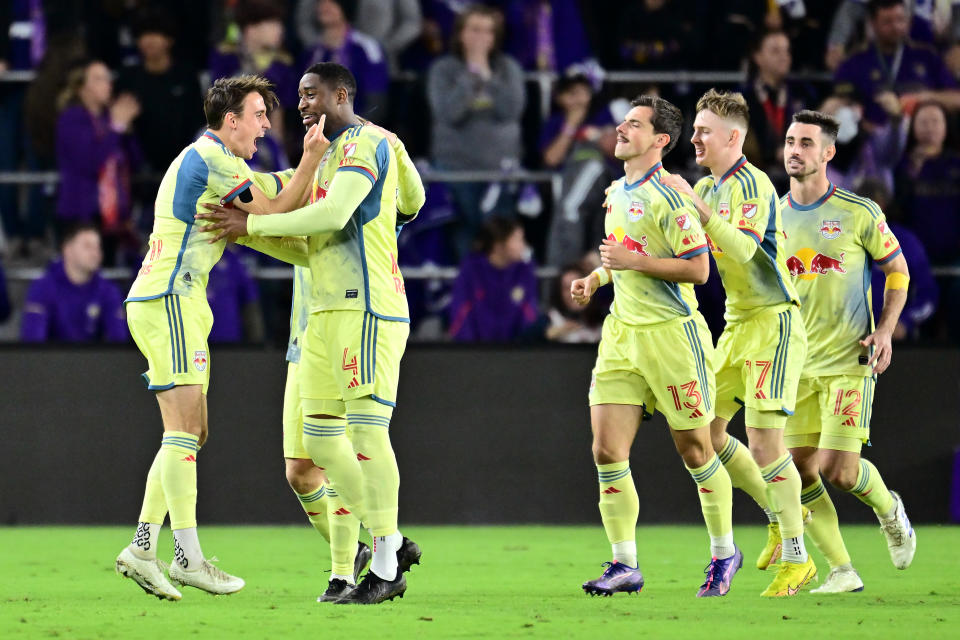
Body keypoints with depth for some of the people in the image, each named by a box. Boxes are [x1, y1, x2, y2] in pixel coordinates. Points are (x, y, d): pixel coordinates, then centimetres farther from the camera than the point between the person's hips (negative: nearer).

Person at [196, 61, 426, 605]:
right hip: (326, 311, 10)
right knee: (321, 438, 6)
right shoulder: (329, 152, 22)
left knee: (368, 430, -11)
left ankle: (386, 570, -10)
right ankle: (390, 540, 13)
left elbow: (332, 215, -20)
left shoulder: (364, 143, -8)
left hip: (367, 307, -10)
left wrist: (251, 225, -15)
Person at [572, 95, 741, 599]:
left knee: (694, 452, 3)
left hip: (672, 333, -7)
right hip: (622, 334, 7)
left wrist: (634, 261, -19)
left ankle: (724, 553, 22)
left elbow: (699, 269, -17)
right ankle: (625, 565, 1)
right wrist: (595, 279, 12)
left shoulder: (668, 196, -13)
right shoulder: (616, 193, 12)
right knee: (607, 451, -4)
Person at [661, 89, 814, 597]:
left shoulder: (753, 185, -16)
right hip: (736, 325, 9)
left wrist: (697, 206, -34)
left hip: (774, 322, -9)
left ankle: (796, 559, -6)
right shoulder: (707, 188, 12)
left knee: (764, 440, -14)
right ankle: (780, 514, 23)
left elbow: (743, 249, -30)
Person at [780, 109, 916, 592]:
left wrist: (885, 331, -7)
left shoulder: (859, 213, -6)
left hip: (849, 360, -4)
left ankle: (889, 509, 21)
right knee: (800, 471, -3)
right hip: (795, 363, 4)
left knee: (838, 470, -12)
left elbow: (898, 269, 5)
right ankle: (841, 570, 8)